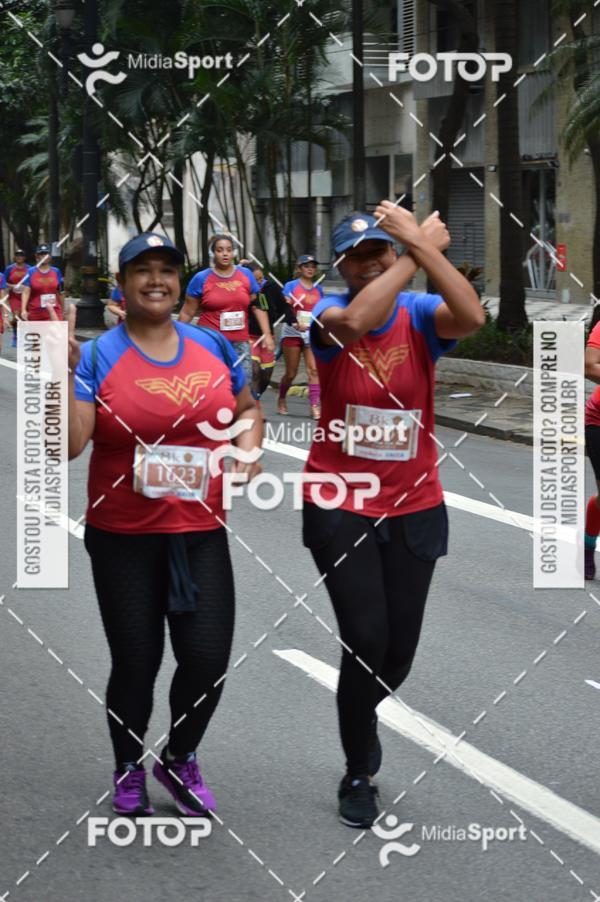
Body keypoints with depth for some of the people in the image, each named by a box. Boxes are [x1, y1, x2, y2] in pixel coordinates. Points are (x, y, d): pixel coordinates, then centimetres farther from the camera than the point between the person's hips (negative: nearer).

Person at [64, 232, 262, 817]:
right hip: (123, 540, -2)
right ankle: (128, 773, 30)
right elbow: (69, 444, -17)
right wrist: (63, 370, -26)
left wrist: (248, 448, 0)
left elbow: (246, 409, 20)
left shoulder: (212, 347, 4)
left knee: (207, 660, -2)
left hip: (200, 534, 3)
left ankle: (180, 759, 27)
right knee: (136, 664, 5)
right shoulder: (99, 356, -7)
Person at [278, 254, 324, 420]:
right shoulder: (291, 286, -1)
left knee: (314, 370, -11)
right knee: (291, 373, 3)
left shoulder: (318, 289, 12)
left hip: (312, 333, 3)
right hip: (292, 333, -3)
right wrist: (295, 323, -27)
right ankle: (281, 400, 28)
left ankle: (315, 406, -15)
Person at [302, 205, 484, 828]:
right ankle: (358, 774, 12)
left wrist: (421, 245, -32)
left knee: (399, 649, 9)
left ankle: (364, 714, 45)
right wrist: (423, 248, -27)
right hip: (341, 510, -2)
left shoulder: (420, 314, -5)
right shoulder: (328, 313, -8)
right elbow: (356, 321, -33)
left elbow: (472, 317, -28)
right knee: (366, 639, -11)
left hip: (414, 509, 2)